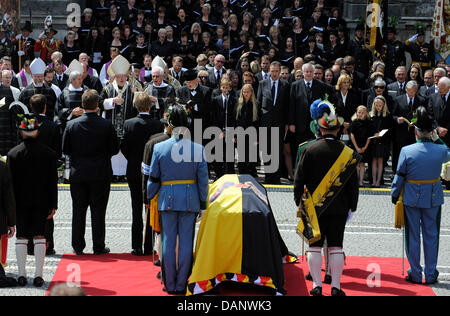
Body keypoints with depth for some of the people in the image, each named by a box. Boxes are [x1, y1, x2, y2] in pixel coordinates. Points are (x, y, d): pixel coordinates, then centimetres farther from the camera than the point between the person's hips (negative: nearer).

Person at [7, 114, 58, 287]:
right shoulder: (49, 153, -3)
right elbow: (53, 182, -1)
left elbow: (10, 181, -3)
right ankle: (38, 275, 2)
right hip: (42, 201, 0)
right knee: (40, 236, 4)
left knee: (22, 237, 6)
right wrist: (53, 205, 4)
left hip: (21, 201, 0)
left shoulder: (13, 153, -5)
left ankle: (22, 274, 6)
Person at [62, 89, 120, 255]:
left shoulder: (72, 124, -5)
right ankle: (98, 246, 8)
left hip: (78, 174, 1)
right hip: (101, 174, -1)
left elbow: (65, 149, 1)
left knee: (78, 211, 9)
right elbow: (115, 149, -4)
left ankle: (78, 246, 13)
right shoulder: (107, 125, -10)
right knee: (98, 211, 5)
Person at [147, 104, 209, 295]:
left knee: (168, 241, 7)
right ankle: (182, 285, 10)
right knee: (186, 242, 5)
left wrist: (149, 198, 16)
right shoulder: (198, 149, -5)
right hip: (190, 200, 0)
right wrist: (203, 203, 7)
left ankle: (169, 285, 13)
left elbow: (153, 179, 2)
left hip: (167, 198, 1)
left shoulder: (159, 148, -4)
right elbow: (203, 179, -2)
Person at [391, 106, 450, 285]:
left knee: (413, 236, 9)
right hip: (433, 198, 2)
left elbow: (399, 177, -7)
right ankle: (431, 274, 16)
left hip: (411, 198, -1)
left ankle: (415, 274, 14)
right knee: (431, 236, 11)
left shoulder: (407, 151, -14)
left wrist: (394, 196, 6)